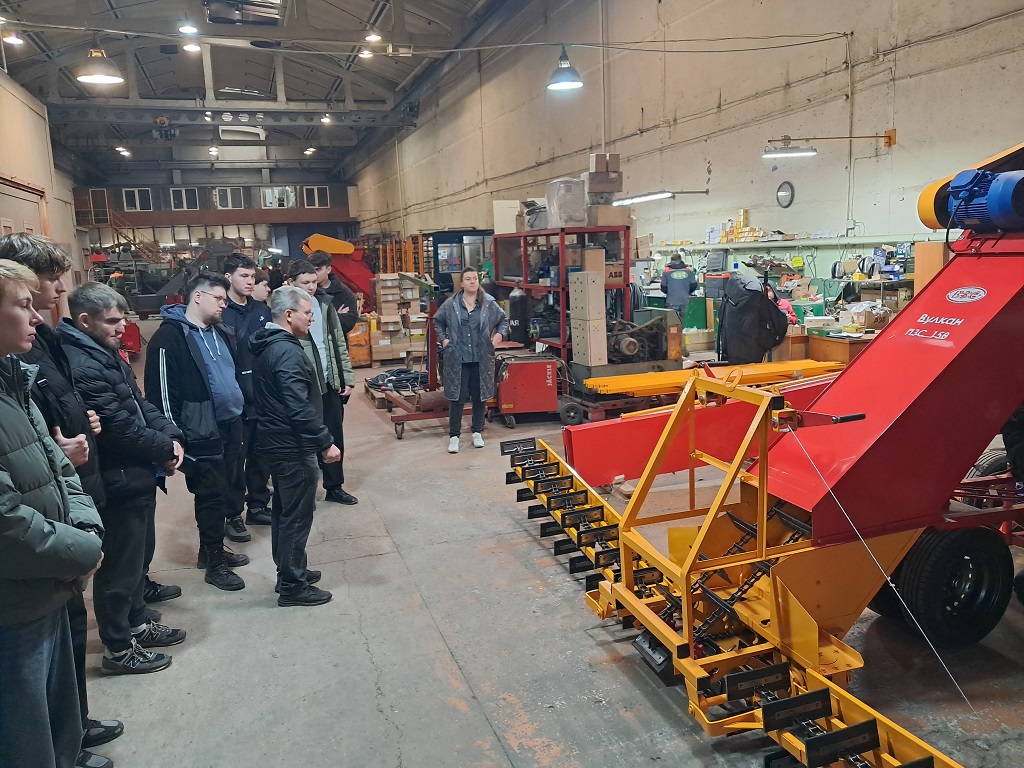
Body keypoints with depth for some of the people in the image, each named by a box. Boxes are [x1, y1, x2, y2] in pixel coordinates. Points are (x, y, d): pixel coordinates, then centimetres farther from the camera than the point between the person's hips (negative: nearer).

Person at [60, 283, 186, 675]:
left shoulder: (106, 353, 10)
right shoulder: (81, 365, -23)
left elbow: (140, 403, 12)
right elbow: (119, 427, -24)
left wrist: (171, 434, -3)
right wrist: (165, 449, -10)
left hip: (137, 475, 10)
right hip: (118, 481, -10)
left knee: (139, 553, 23)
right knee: (119, 566, 4)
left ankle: (137, 624, 40)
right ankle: (118, 650, 20)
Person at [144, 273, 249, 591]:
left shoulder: (221, 333, 13)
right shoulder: (169, 337, -13)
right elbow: (162, 393, -15)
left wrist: (239, 410, 22)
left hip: (231, 423, 8)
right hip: (203, 432, -8)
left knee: (230, 483, 15)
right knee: (212, 494, -1)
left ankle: (212, 549, 32)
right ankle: (214, 561, 14)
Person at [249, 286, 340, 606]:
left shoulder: (266, 346, 10)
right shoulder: (287, 353, -22)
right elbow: (300, 408, -27)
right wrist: (326, 442, -22)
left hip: (276, 440, 10)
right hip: (293, 447, -10)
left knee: (285, 511, 19)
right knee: (297, 515, 0)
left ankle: (290, 572, 33)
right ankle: (293, 586, 11)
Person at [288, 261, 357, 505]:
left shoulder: (325, 305, 7)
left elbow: (340, 345, 10)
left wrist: (347, 379, 7)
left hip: (330, 384, 5)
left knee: (335, 437, 13)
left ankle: (334, 487, 27)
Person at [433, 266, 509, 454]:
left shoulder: (489, 303, 1)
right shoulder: (450, 304, 0)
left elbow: (504, 319, 17)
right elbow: (438, 321, 16)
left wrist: (499, 333, 1)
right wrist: (443, 338, 5)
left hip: (481, 359, 1)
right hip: (457, 359, -1)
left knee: (479, 397, 11)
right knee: (457, 398, 1)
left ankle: (477, 433, 27)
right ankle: (454, 436, 11)